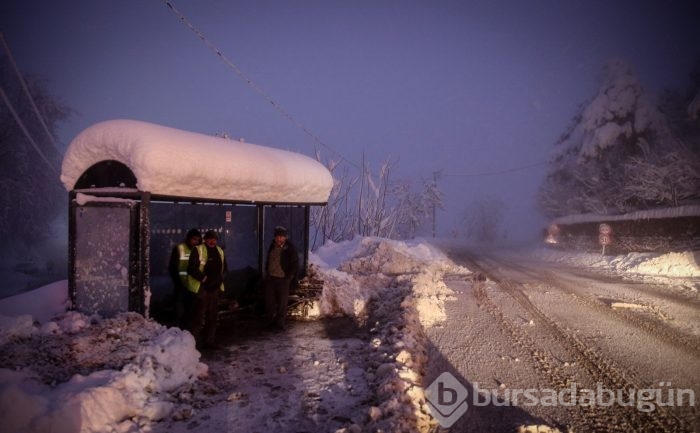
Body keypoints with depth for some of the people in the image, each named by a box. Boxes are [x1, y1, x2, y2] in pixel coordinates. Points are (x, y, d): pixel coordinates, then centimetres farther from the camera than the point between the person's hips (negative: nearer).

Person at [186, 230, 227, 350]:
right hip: (201, 288, -7)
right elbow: (192, 268, -11)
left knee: (212, 316, 13)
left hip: (214, 288, 7)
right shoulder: (198, 250, -6)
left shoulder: (219, 252, 14)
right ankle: (194, 341, 0)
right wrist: (204, 278, -17)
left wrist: (220, 279, 1)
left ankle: (210, 341, 23)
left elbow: (224, 269, 19)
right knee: (198, 316, -7)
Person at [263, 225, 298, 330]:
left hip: (283, 279, -5)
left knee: (282, 302, 1)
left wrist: (289, 277, -10)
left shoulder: (290, 248, -9)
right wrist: (267, 272, 14)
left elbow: (295, 264, -6)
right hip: (270, 278, 5)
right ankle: (270, 321, 19)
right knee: (269, 300, 7)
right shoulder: (272, 246, 7)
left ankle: (280, 322, 12)